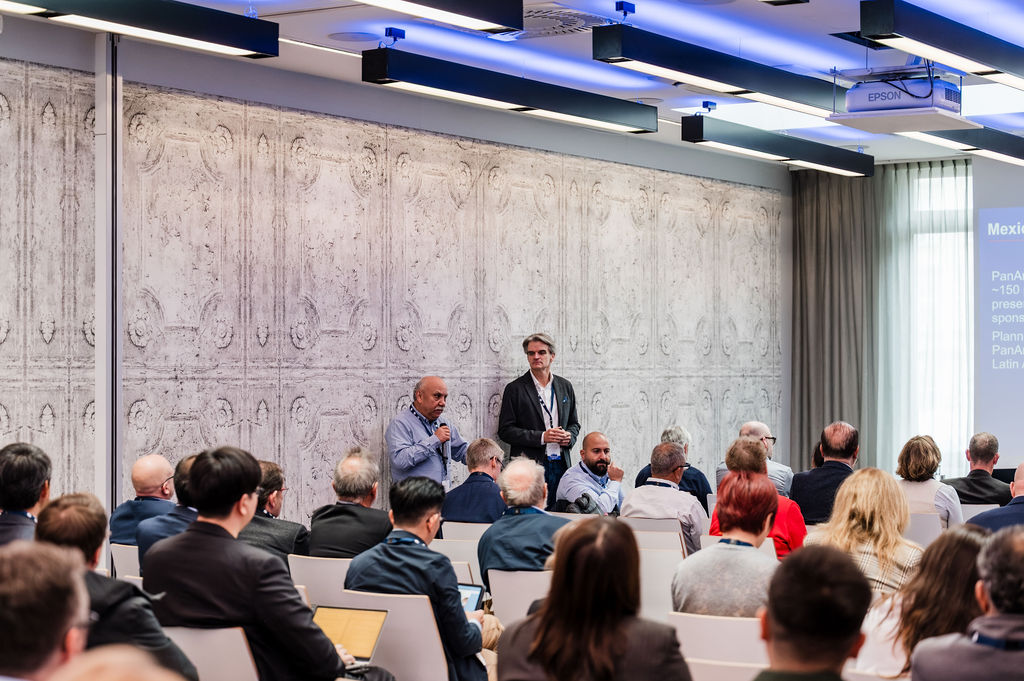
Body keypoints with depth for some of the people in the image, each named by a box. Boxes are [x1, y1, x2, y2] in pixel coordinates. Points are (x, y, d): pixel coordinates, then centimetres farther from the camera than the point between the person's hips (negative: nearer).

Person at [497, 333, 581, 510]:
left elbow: (574, 423, 23)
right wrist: (541, 437, -14)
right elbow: (505, 430, -5)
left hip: (560, 464, 4)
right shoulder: (515, 389, 0)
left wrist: (570, 436, -1)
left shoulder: (565, 387, 13)